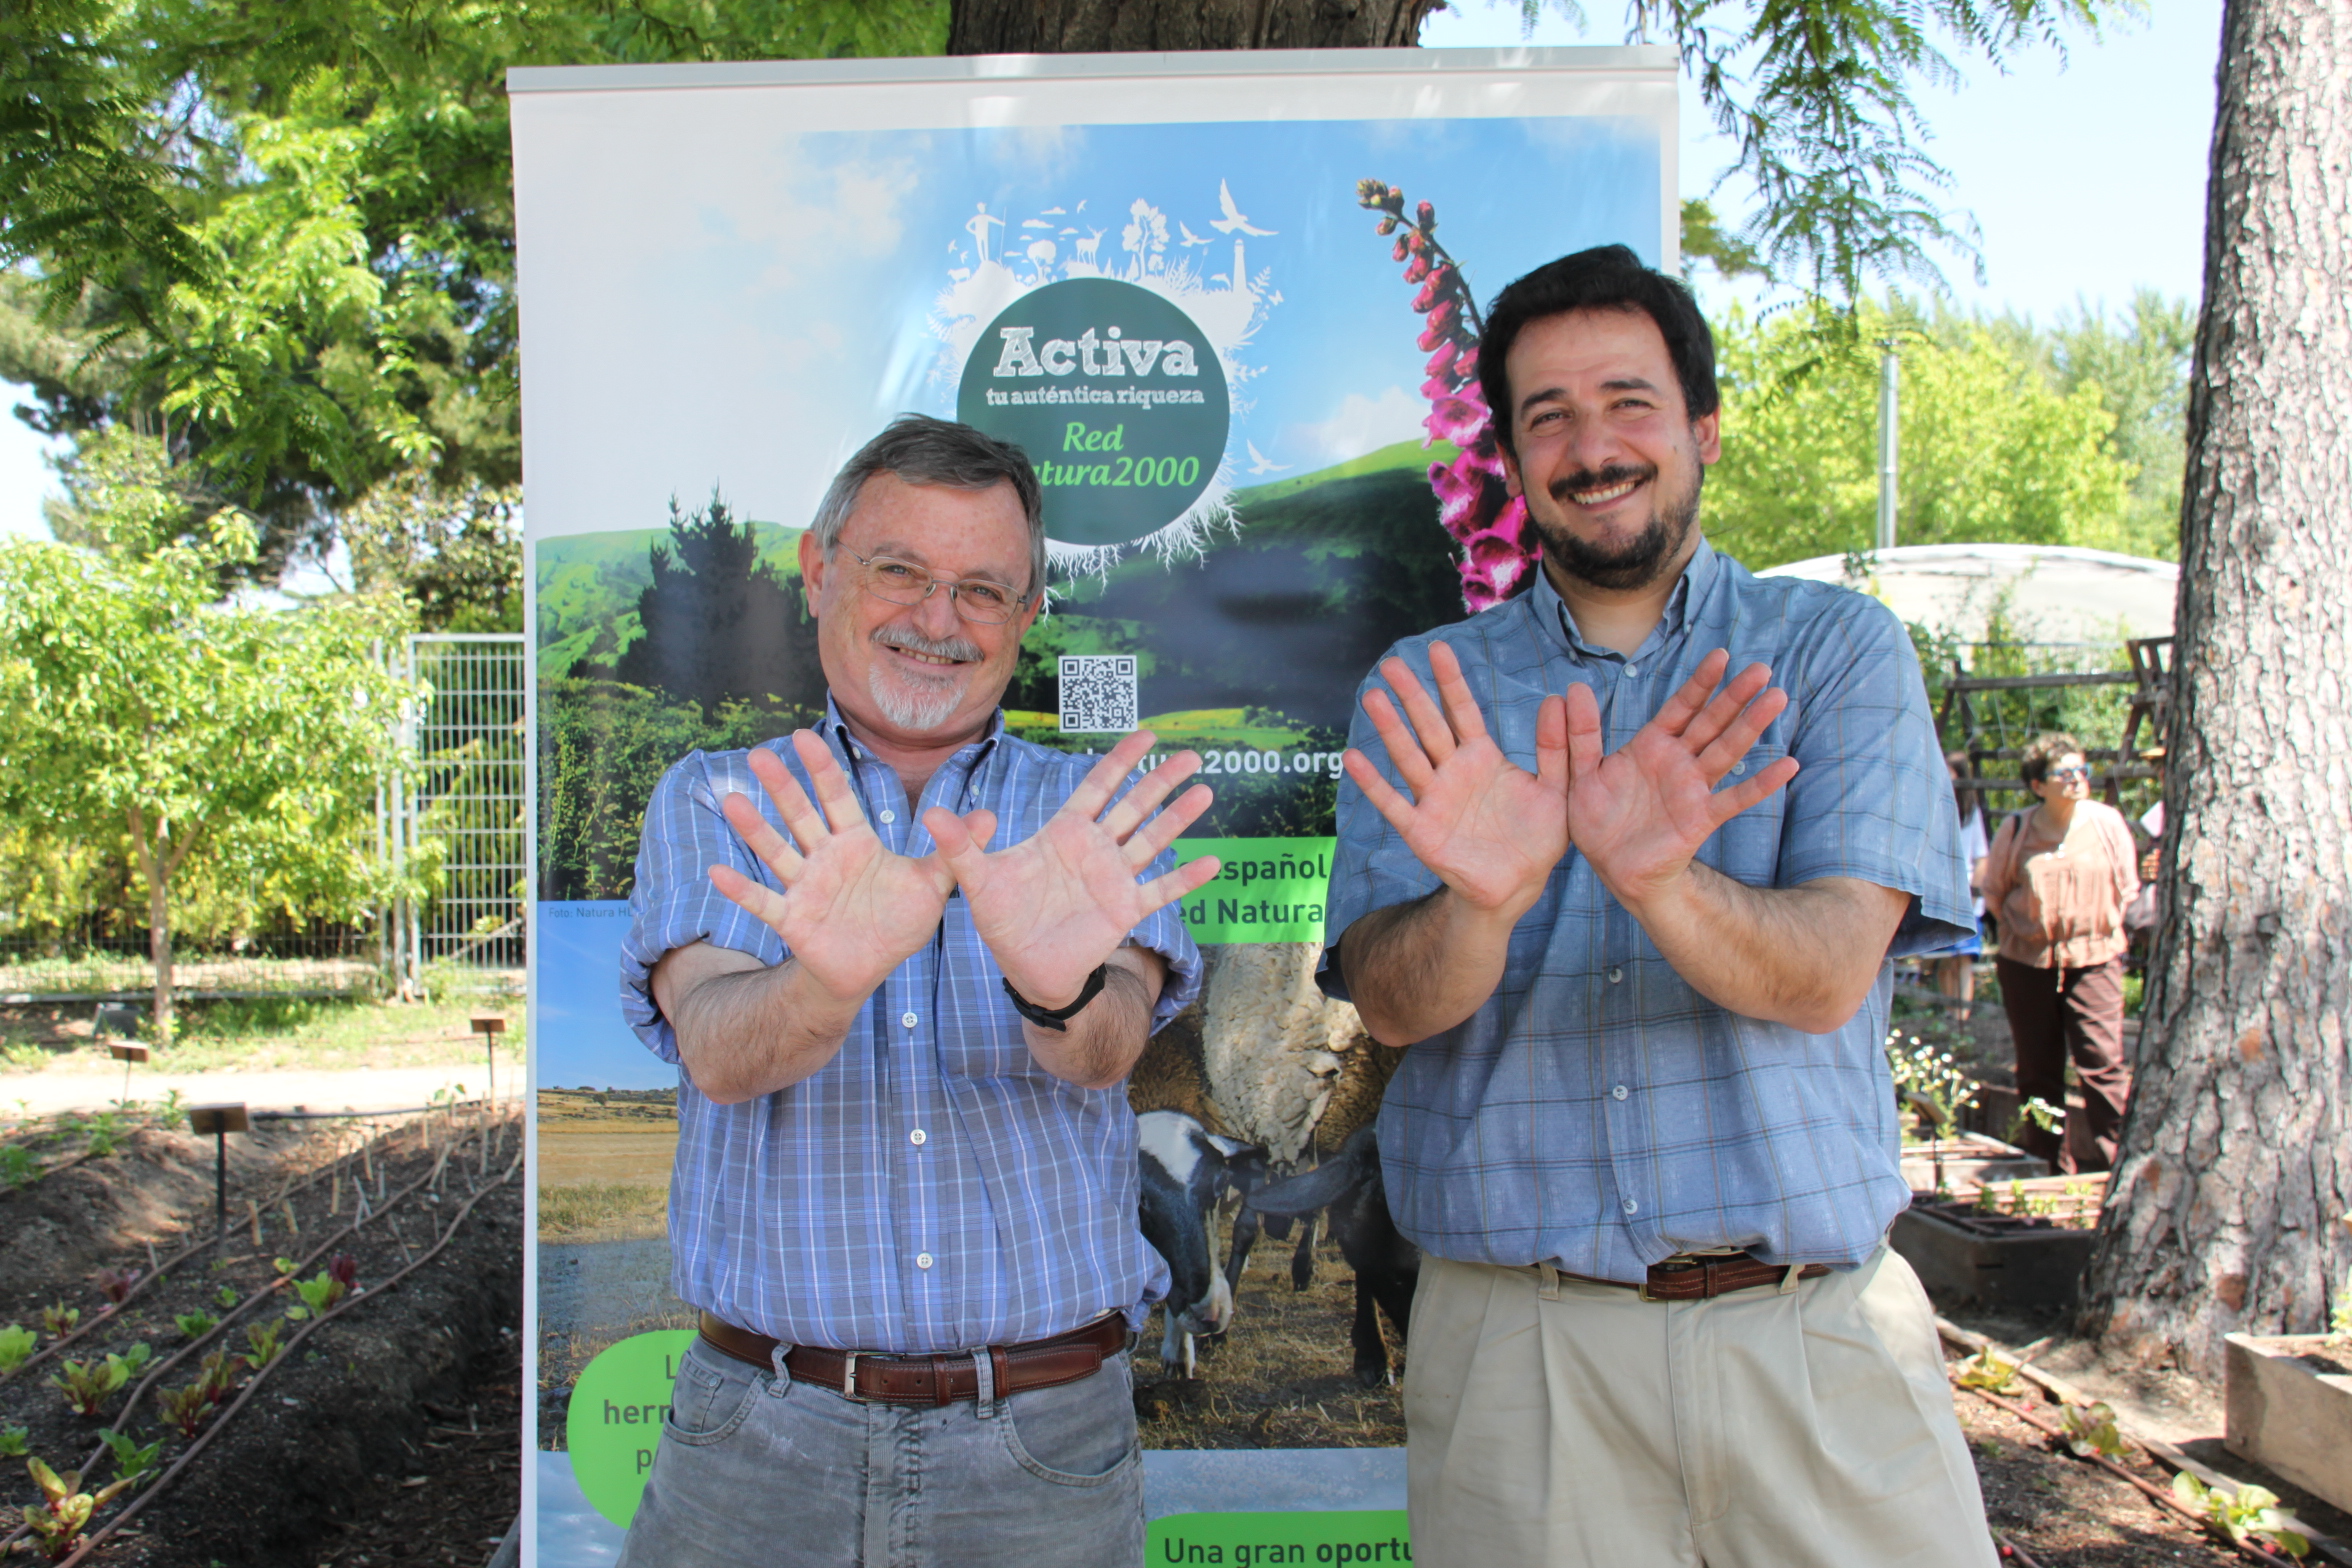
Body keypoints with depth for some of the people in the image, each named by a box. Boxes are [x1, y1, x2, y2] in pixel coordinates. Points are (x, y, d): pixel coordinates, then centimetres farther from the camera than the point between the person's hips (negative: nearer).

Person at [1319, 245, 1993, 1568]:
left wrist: (1656, 881, -30)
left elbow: (1827, 976, -10)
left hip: (1814, 1329, 0)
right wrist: (1482, 902, -27)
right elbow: (1388, 1001, -6)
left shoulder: (1837, 650, 2)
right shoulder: (1427, 692, 5)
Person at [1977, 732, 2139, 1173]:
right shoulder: (2016, 830, -1)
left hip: (2094, 959, -1)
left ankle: (2110, 1161, -4)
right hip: (2028, 961, 1)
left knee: (2103, 1061, -10)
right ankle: (2043, 1161, 19)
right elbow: (1993, 890, 12)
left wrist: (2104, 929, 6)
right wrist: (2021, 928, 6)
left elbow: (2127, 887, 11)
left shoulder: (2108, 822, 0)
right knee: (2037, 1066, 8)